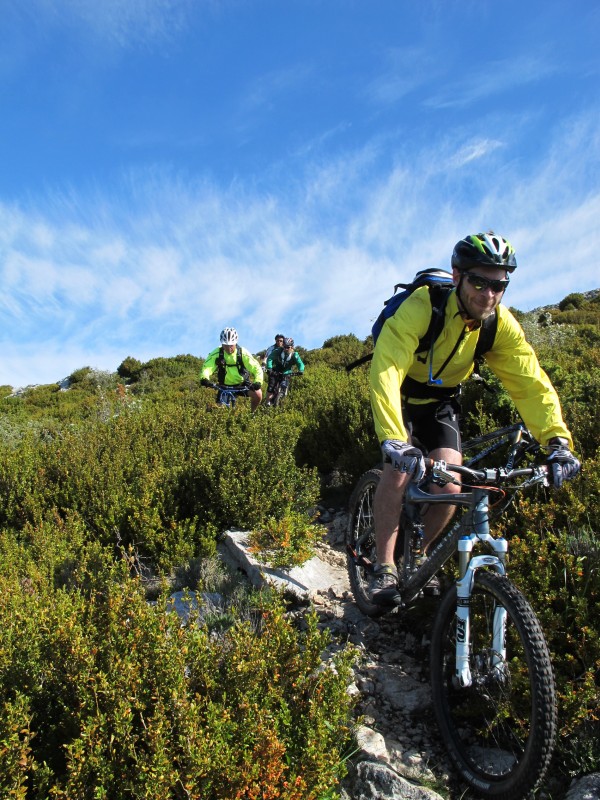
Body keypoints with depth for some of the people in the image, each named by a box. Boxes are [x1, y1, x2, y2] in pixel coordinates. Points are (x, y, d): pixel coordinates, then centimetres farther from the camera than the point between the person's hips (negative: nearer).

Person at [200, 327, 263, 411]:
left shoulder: (243, 353, -21)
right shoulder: (217, 353, -20)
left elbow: (256, 368, -26)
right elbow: (207, 367, -30)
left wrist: (258, 382, -44)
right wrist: (204, 379, -52)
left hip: (242, 384, -1)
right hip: (225, 386, 1)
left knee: (258, 394, -23)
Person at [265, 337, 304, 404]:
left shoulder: (294, 355, -16)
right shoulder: (278, 351, -18)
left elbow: (300, 363, -23)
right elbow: (270, 358, -25)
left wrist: (301, 371, -46)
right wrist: (269, 368, -41)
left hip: (286, 373, 1)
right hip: (275, 372, -1)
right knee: (271, 387, -13)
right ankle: (268, 403, -2)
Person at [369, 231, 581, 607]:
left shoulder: (502, 325, -17)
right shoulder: (422, 306, -32)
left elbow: (531, 382, -19)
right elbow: (386, 369, -43)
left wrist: (557, 439, -35)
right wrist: (394, 439, -56)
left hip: (442, 401, 4)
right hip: (400, 395, -3)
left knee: (450, 488, -10)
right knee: (400, 470, -25)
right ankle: (385, 567, -7)